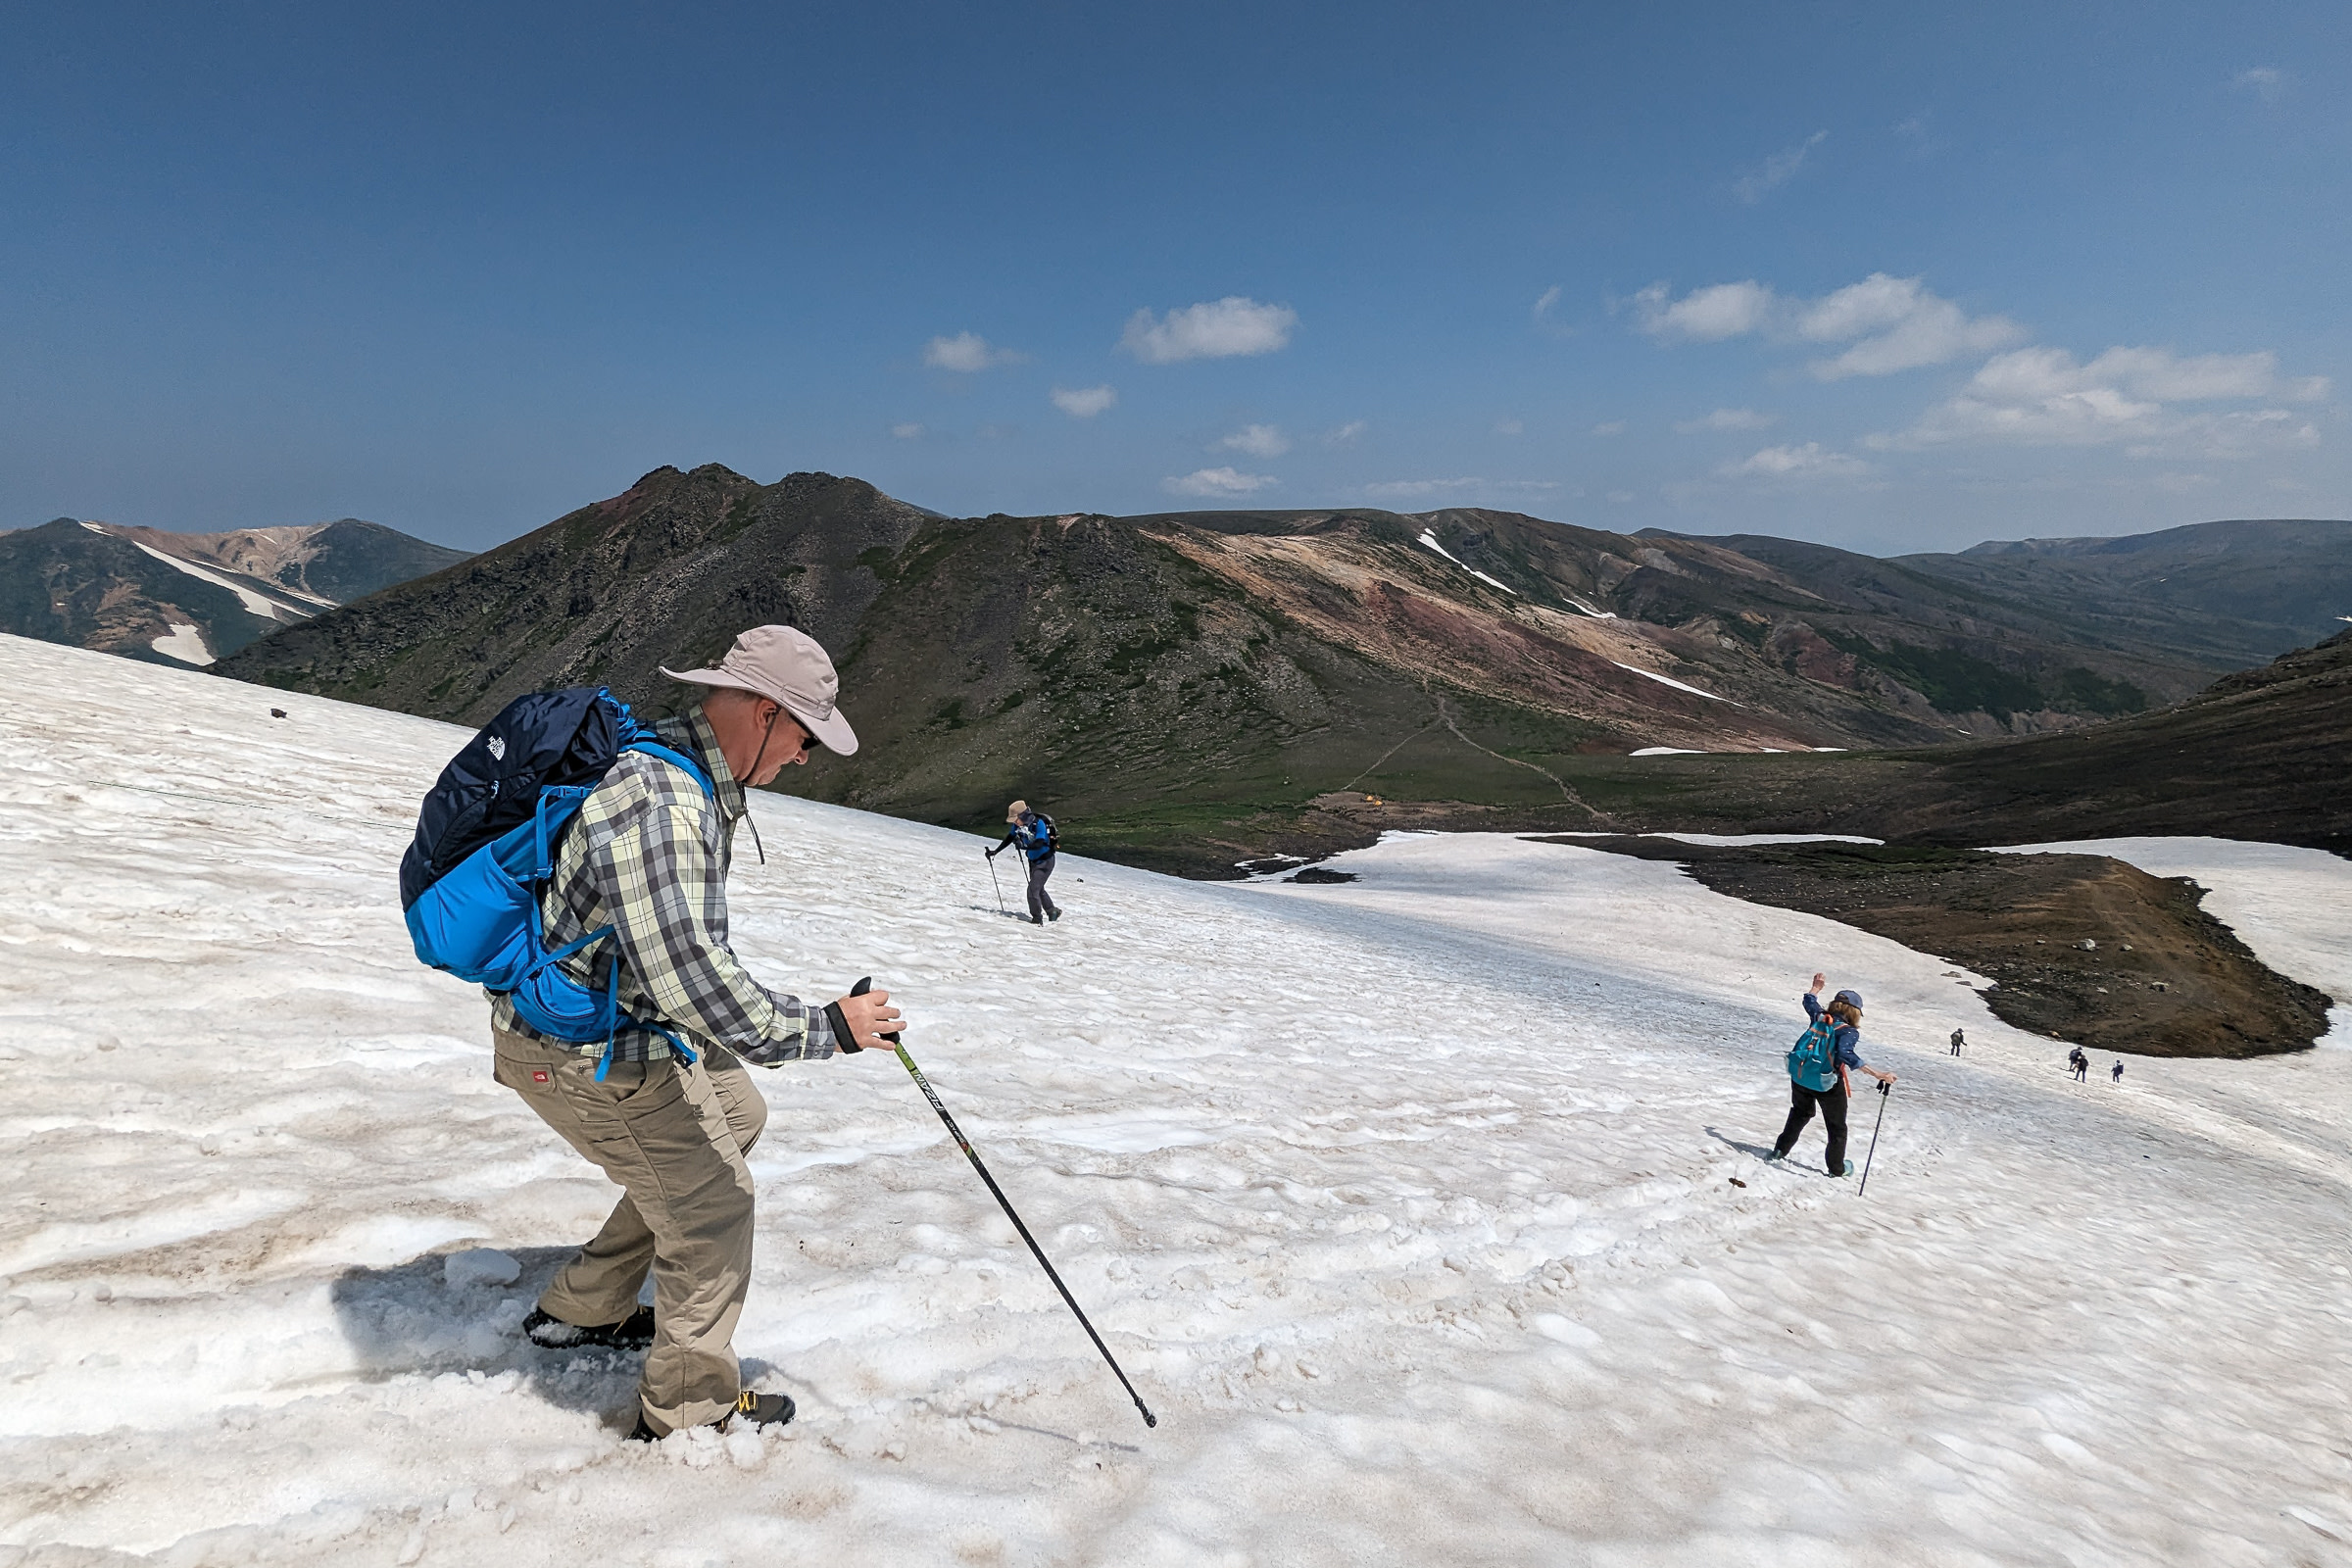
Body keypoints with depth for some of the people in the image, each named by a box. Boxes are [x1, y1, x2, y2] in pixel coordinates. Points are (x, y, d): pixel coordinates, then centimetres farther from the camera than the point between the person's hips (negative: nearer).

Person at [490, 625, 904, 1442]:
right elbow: (689, 980, -35)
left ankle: (583, 1310, 34)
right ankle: (689, 1405, 24)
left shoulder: (683, 771, 2)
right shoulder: (660, 807, -32)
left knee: (736, 1116, 23)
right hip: (588, 1057, -10)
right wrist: (826, 1027, -26)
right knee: (713, 1203, 2)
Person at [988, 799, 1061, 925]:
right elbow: (1009, 839, 7)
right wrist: (995, 851, 7)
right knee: (1038, 889, 21)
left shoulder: (1038, 823, -28)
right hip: (1033, 861, 8)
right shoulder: (1017, 825, -8)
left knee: (1033, 889, -15)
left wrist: (1024, 845, -45)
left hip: (1045, 861, -8)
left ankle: (1037, 919, -4)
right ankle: (1052, 912, 38)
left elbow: (1039, 844, -35)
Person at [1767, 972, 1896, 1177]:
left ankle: (1780, 1151, 33)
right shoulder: (1849, 1032, -17)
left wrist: (1817, 987, 41)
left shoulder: (1819, 1017, -1)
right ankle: (1836, 1168, 29)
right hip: (1828, 1085, -5)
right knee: (1837, 1127, 18)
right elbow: (1845, 1054, -35)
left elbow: (1809, 1001, 21)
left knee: (1800, 1114, 30)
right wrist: (1877, 1075, -38)